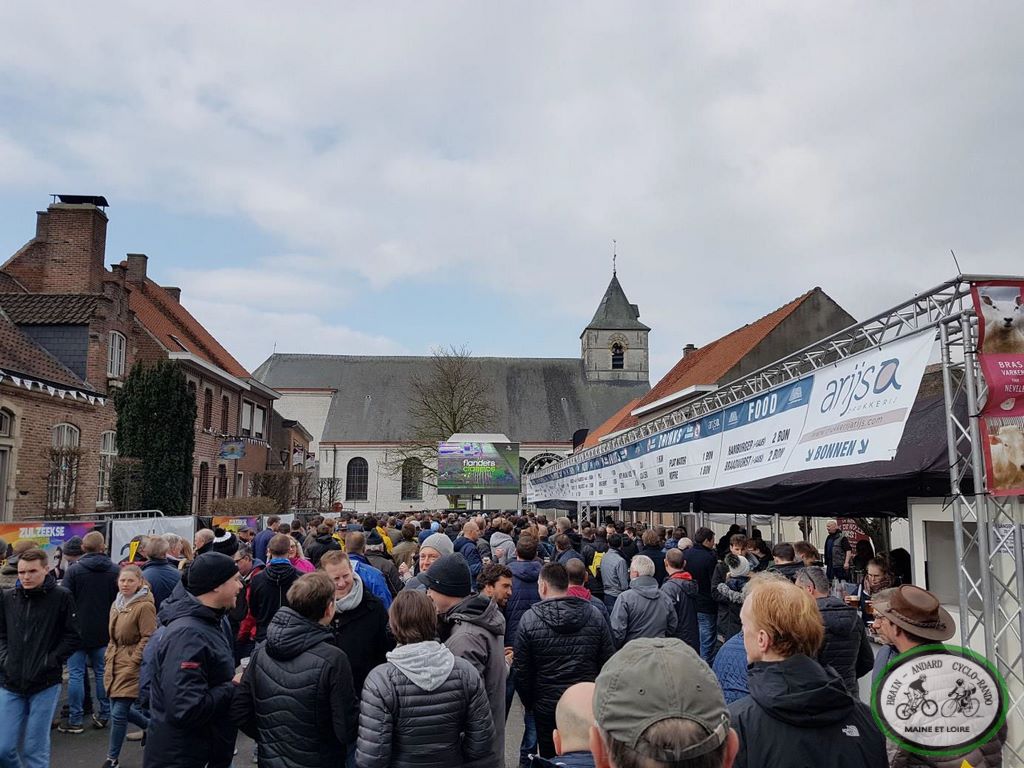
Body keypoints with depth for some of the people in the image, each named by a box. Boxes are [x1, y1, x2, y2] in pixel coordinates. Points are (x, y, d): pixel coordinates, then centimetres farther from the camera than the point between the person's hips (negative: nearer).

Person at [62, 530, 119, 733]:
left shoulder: (74, 570, -10)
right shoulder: (114, 570, -2)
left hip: (78, 630, -3)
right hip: (104, 632, 3)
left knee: (76, 674, 4)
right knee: (102, 672, 11)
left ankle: (75, 720, 6)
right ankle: (104, 715, 16)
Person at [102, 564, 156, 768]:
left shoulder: (144, 606, -16)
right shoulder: (116, 604, 10)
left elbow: (148, 638, -17)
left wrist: (133, 661, -16)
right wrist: (108, 657, 16)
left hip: (132, 665, -8)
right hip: (114, 663, 9)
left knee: (119, 712, -5)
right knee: (119, 708, 14)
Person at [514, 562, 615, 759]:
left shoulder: (529, 619, -12)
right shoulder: (594, 615, -6)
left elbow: (521, 670, -6)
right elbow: (608, 662, -2)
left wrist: (529, 702, 8)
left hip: (547, 707, -2)